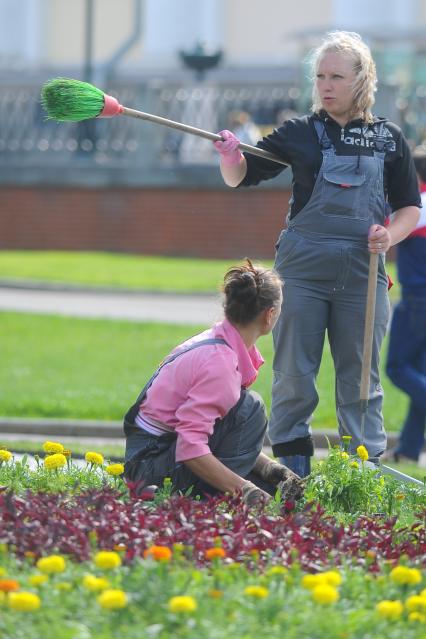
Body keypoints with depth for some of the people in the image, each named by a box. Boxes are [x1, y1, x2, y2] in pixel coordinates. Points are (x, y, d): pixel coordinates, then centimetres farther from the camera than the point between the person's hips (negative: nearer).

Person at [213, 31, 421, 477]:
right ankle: (292, 472, 9)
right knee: (293, 374, 2)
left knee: (360, 378, 4)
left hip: (362, 274, 0)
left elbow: (409, 207, 11)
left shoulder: (388, 139, 6)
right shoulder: (301, 134, 3)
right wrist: (230, 157, -21)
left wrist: (389, 236, -9)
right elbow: (240, 176, 2)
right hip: (302, 269, 0)